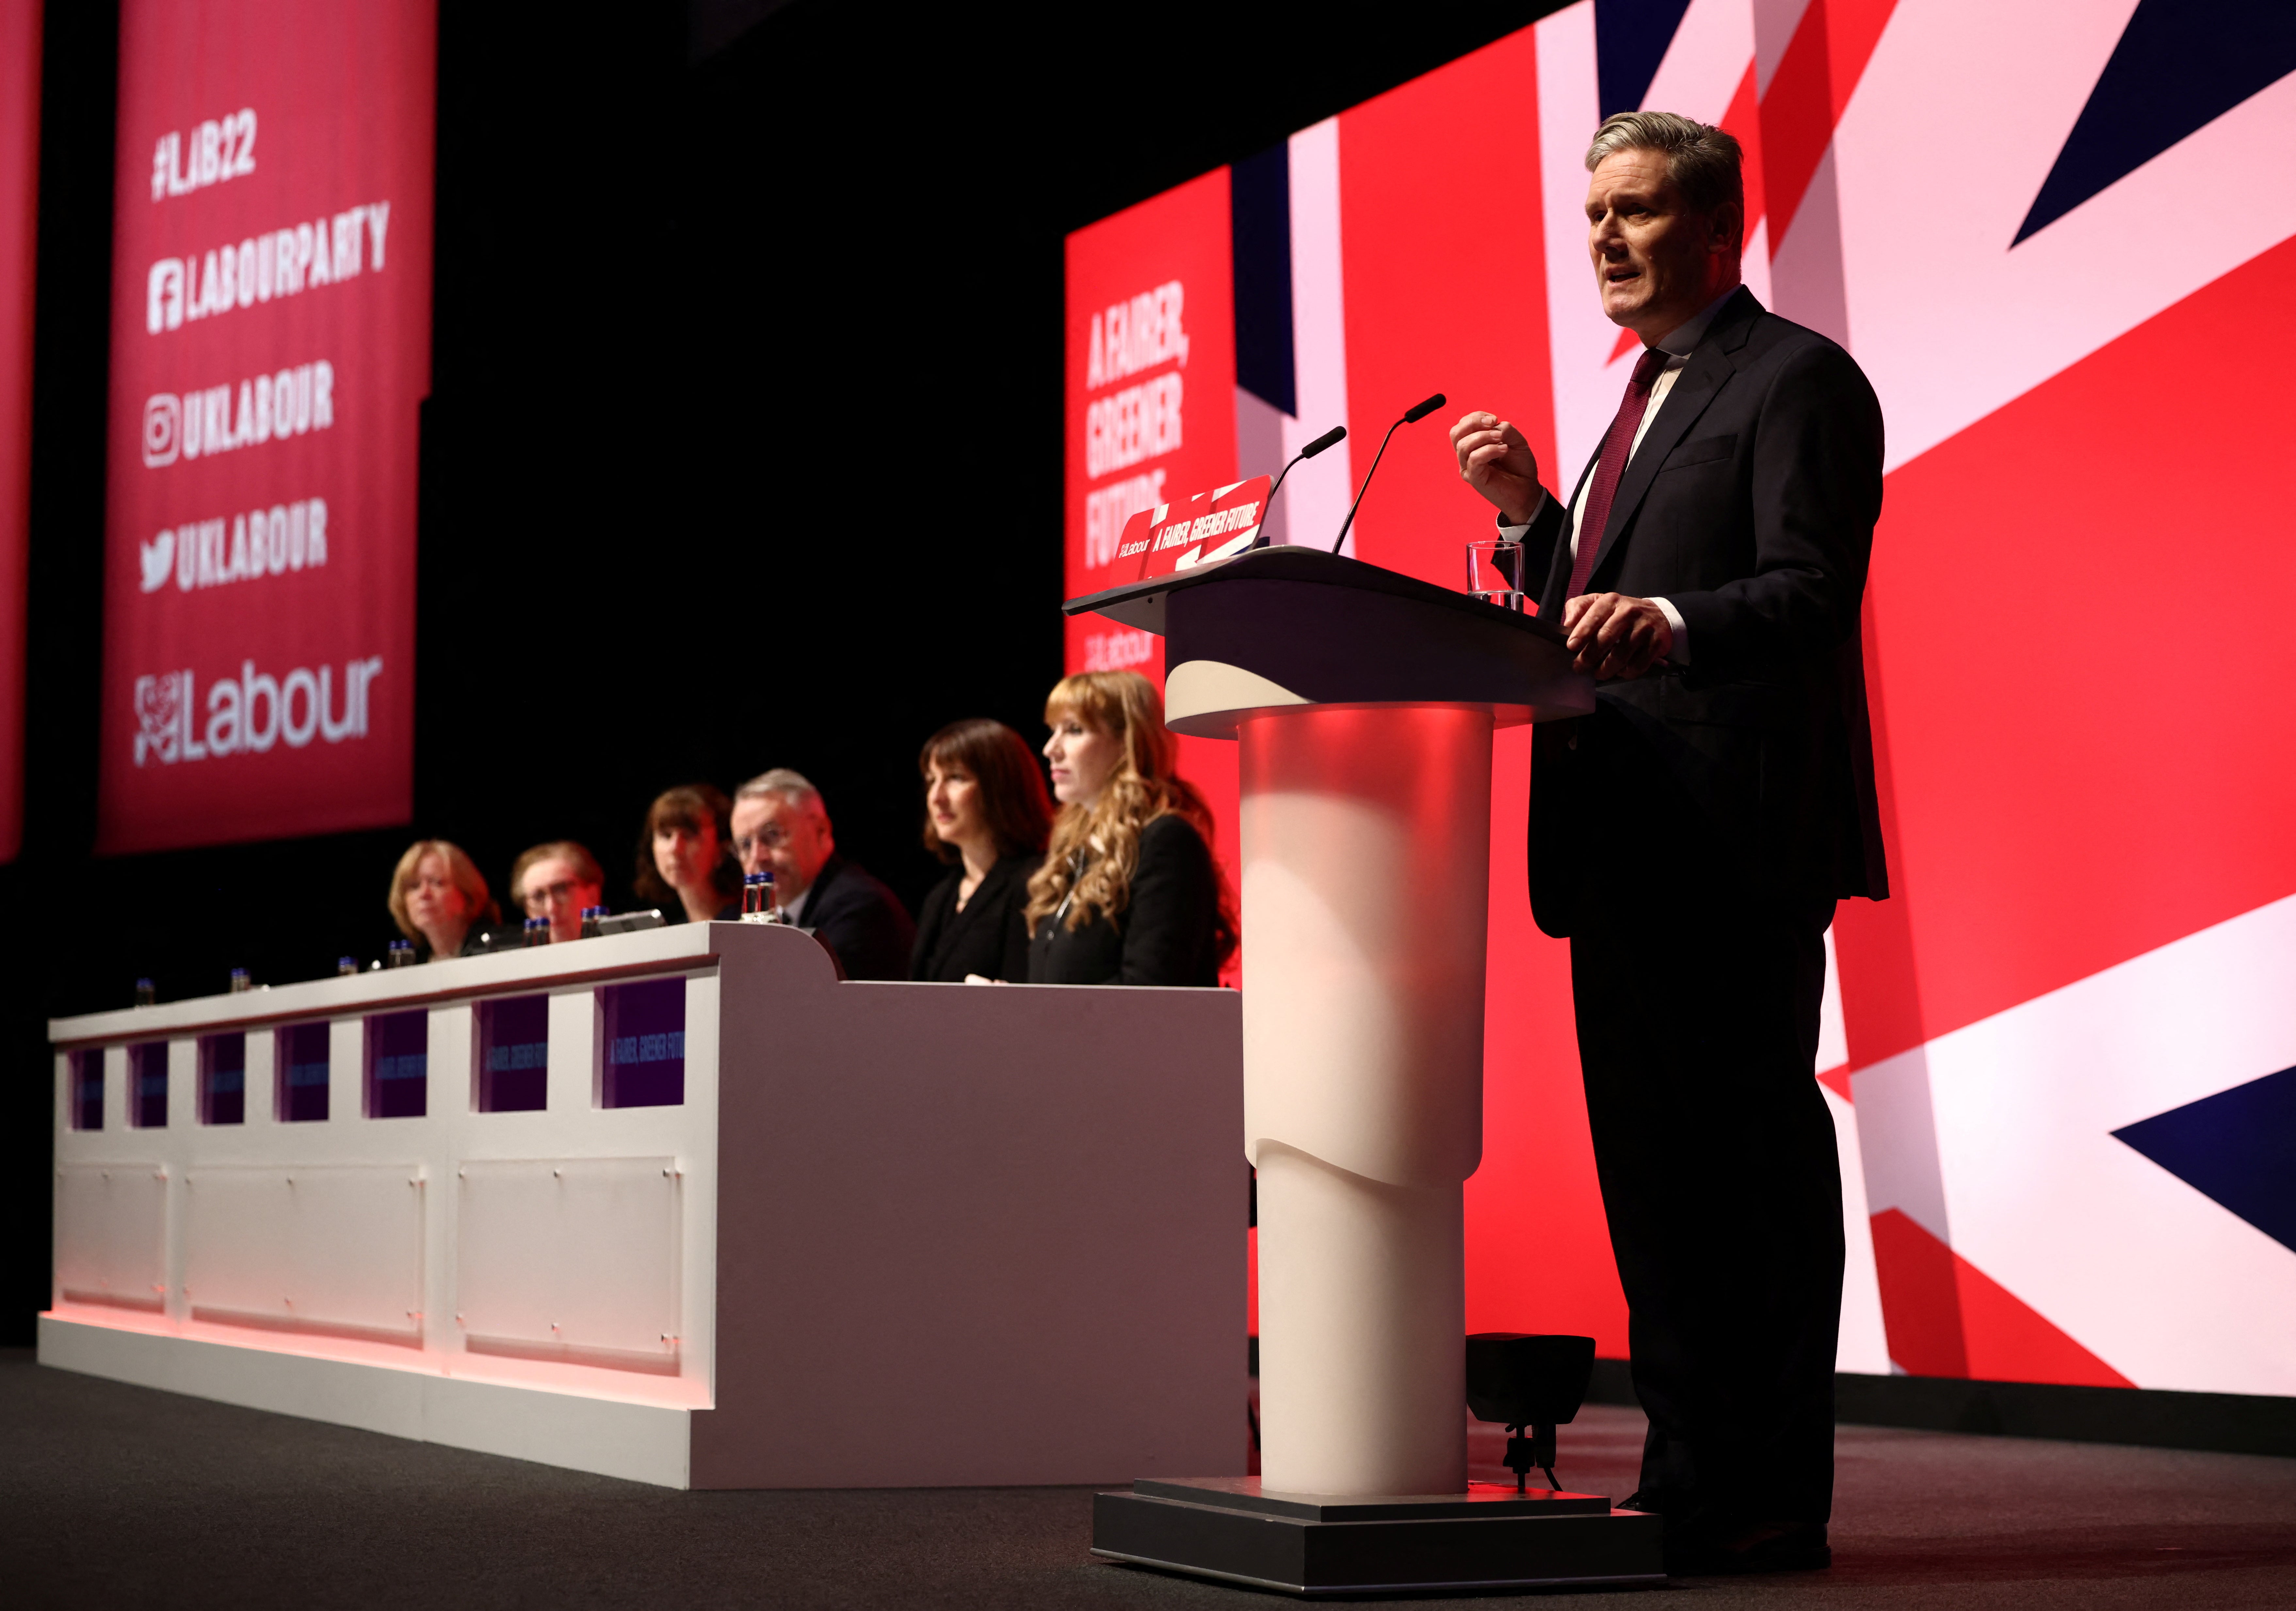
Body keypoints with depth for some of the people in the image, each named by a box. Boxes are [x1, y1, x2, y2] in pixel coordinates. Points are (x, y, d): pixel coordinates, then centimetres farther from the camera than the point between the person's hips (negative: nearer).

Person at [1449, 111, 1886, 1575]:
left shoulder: (1797, 380, -5)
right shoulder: (1652, 397, 23)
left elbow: (1812, 592, -18)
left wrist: (1668, 621, -35)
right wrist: (1531, 517, 9)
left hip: (1737, 848, -9)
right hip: (1630, 848, 9)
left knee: (1749, 1160, -5)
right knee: (1651, 1166, 11)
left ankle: (1770, 1503, 1)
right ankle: (1690, 1476, 20)